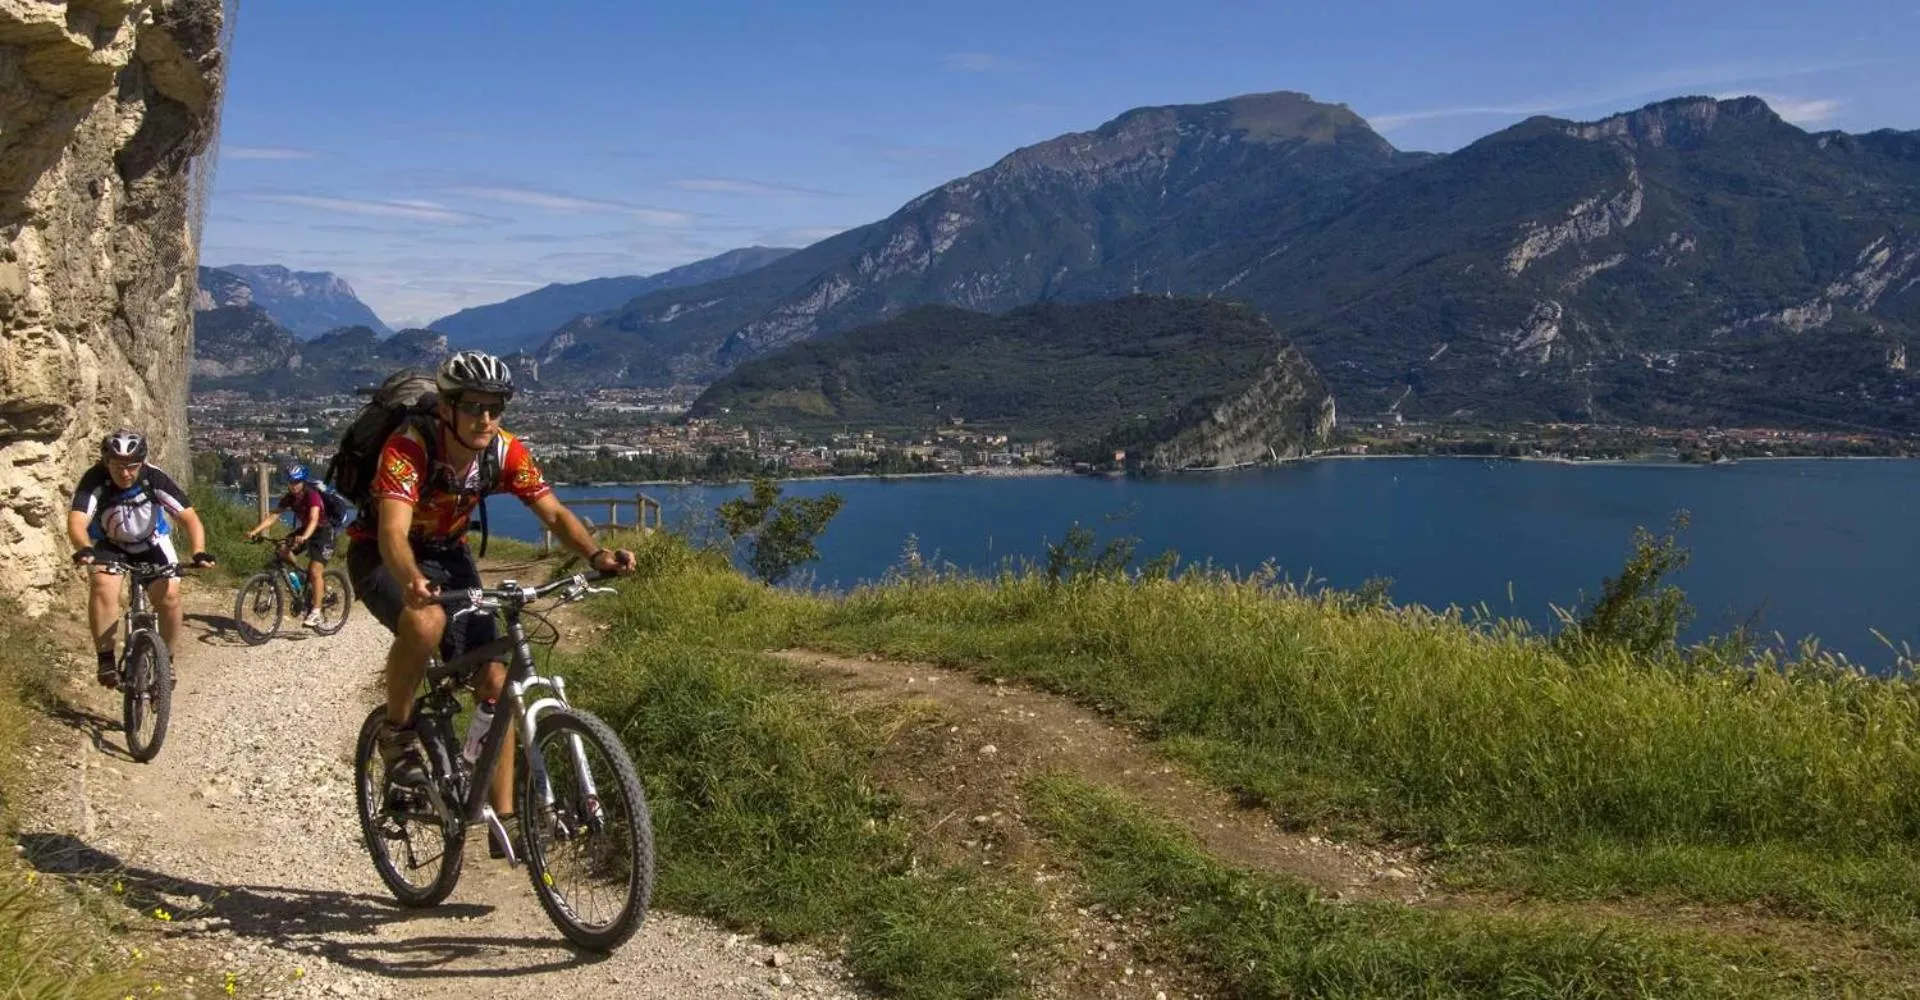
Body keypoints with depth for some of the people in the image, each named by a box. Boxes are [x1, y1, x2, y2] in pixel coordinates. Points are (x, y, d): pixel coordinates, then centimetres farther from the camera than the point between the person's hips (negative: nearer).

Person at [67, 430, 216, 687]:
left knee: (169, 594, -16)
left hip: (151, 542, 1)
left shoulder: (155, 479, -27)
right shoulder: (95, 480, -29)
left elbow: (189, 517, -29)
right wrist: (84, 549, -62)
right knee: (103, 586, -28)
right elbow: (77, 521, -40)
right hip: (109, 545, -1)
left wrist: (199, 551, -46)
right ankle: (106, 660, -17)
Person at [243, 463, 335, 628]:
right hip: (304, 530, 7)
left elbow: (314, 519, -39)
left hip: (323, 531, -7)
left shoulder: (312, 495, -25)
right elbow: (273, 516, -12)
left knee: (315, 570, -18)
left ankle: (315, 613, -14)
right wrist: (254, 531, -27)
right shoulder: (289, 497, -5)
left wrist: (304, 537, -58)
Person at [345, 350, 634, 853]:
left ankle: (504, 817, 2)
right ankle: (397, 733, -11)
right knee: (426, 622, -38)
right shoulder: (408, 447, -31)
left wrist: (597, 555, -38)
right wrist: (412, 581, -64)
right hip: (380, 556, -5)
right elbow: (393, 531, -43)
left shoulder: (505, 451, -17)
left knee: (494, 679, -7)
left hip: (447, 553, 5)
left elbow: (554, 513, -18)